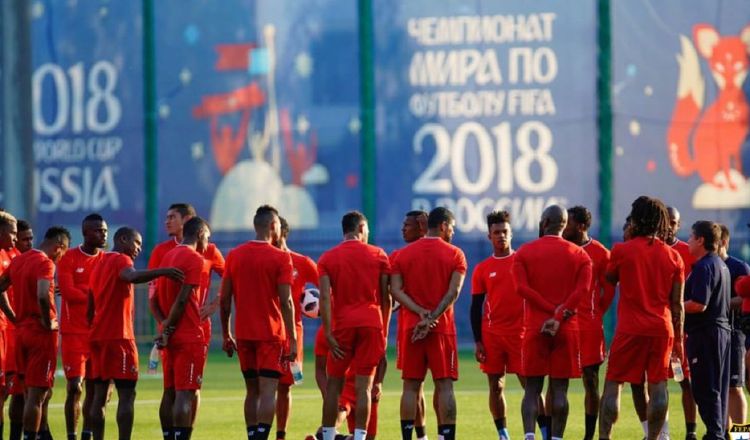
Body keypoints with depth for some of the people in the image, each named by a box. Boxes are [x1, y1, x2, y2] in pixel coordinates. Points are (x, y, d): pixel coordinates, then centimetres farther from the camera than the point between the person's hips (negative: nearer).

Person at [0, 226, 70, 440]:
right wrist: (48, 322, -17)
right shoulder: (45, 263, -15)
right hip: (42, 334, -8)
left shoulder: (18, 260, 11)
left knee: (32, 392, 17)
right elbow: (42, 295, -31)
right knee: (37, 394, -4)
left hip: (21, 331, 8)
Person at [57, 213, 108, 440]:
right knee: (74, 387, -8)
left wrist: (81, 291, -13)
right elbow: (68, 293, -13)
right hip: (74, 333, -4)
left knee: (94, 387, 6)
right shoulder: (69, 259, -3)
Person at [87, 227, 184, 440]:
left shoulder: (99, 265, 20)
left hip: (98, 336, 9)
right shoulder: (121, 260, -7)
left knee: (100, 395, 8)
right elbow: (132, 276, -32)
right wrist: (162, 272, -37)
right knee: (127, 395, -8)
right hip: (119, 338, -9)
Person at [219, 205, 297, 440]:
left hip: (244, 334, 4)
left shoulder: (234, 256, 6)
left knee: (252, 391, 13)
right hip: (271, 333, -4)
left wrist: (226, 336, 14)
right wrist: (292, 340, -9)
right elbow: (286, 302, -12)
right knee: (268, 392, -6)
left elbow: (225, 300, 7)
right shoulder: (281, 258, -8)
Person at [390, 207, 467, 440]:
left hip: (411, 326, 2)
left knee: (410, 386, 5)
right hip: (442, 327, -2)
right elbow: (453, 292, -11)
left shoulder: (403, 255, 8)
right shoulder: (454, 255, 0)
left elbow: (395, 290, -3)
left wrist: (421, 313, -9)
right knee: (444, 386, -1)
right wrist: (432, 318, -14)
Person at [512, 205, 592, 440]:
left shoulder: (524, 253, 4)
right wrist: (560, 317, -14)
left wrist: (552, 309, -10)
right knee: (559, 389, 3)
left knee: (532, 388, 2)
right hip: (566, 330, 1)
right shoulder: (580, 255, 6)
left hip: (534, 328, -1)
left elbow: (522, 288, -9)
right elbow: (582, 289, -8)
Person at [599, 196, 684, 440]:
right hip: (662, 328, 3)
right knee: (657, 386, 7)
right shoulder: (673, 256, 5)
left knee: (613, 385, 2)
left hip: (630, 328, -3)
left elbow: (610, 278, 15)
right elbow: (677, 303, 5)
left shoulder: (622, 250, -5)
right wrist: (678, 338, 12)